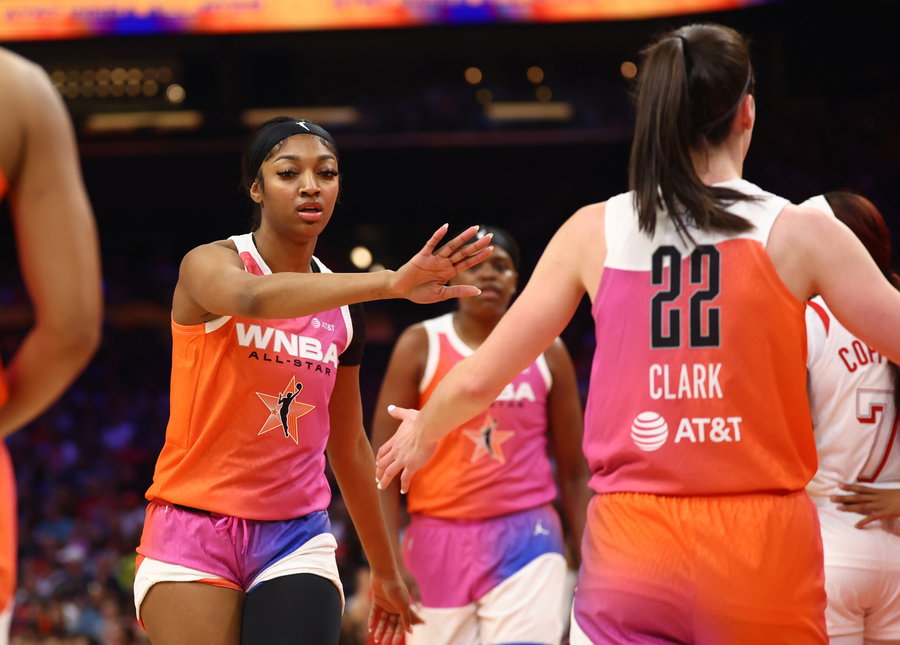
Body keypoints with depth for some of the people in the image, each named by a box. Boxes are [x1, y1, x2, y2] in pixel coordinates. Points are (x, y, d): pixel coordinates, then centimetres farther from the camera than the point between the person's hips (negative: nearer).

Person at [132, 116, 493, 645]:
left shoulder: (341, 309, 10)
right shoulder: (208, 264, -6)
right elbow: (254, 298, -33)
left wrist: (385, 571, 22)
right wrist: (389, 283, -44)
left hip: (296, 539, 4)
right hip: (195, 528, -4)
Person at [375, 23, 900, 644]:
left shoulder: (595, 231, 3)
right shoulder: (800, 232, -3)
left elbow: (477, 380, 8)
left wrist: (423, 432, 28)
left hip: (630, 550, 1)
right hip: (763, 548, -1)